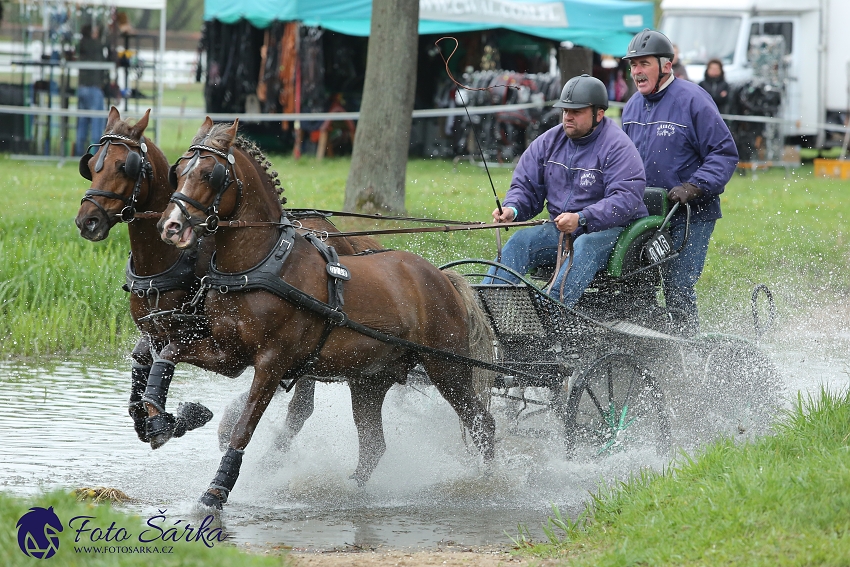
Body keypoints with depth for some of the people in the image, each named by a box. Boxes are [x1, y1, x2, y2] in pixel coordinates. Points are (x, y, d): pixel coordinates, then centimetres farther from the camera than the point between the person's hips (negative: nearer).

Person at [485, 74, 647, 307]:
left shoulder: (617, 147, -11)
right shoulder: (549, 141, 9)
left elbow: (625, 200, -23)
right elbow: (526, 186, 12)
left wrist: (581, 219, -36)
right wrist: (512, 209, -12)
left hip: (610, 229, -6)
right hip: (561, 230, 6)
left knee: (585, 246, -37)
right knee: (520, 241, -19)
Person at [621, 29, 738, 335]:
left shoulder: (692, 100, -8)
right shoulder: (633, 106, 13)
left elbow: (725, 154, -9)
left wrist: (693, 188, -20)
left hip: (691, 215, -6)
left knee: (677, 287, -13)